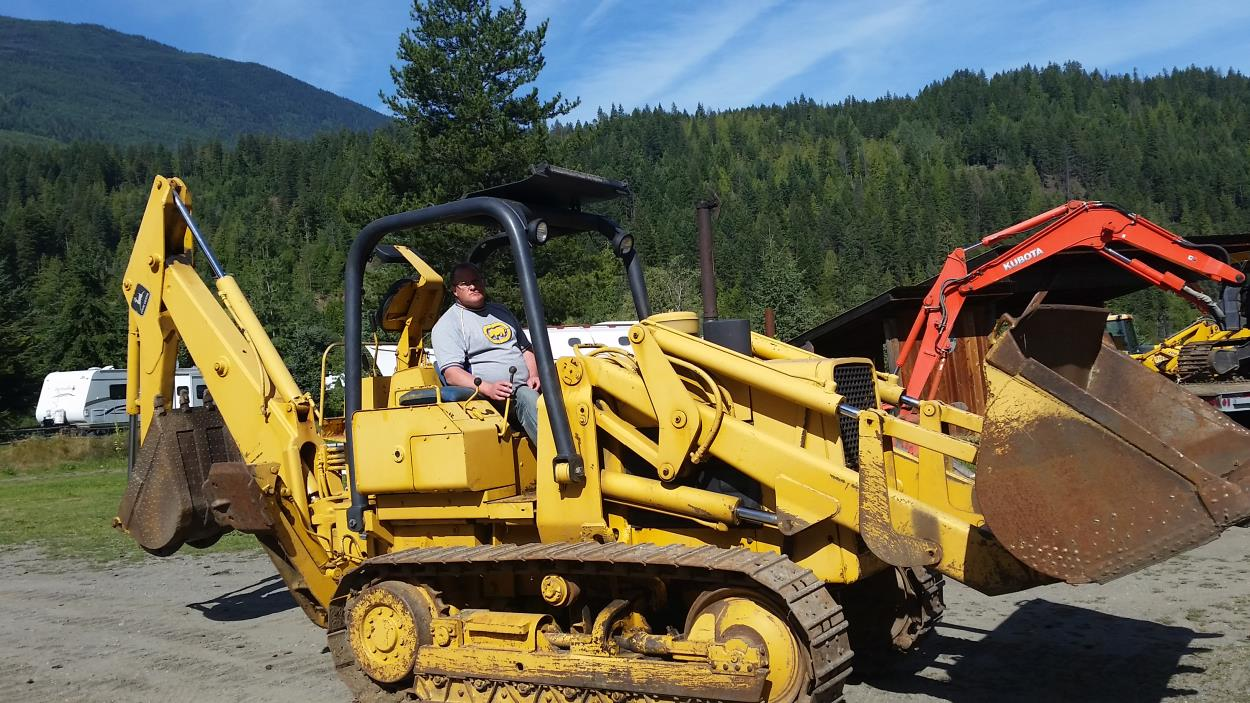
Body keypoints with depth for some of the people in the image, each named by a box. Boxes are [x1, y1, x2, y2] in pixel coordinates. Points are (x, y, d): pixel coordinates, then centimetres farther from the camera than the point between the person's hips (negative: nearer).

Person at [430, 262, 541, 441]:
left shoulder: (500, 311, 26)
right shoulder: (447, 324, 3)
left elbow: (526, 348, 30)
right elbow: (452, 374, -9)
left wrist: (534, 376, 7)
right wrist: (488, 388, -25)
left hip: (525, 387, 7)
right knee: (527, 398, -35)